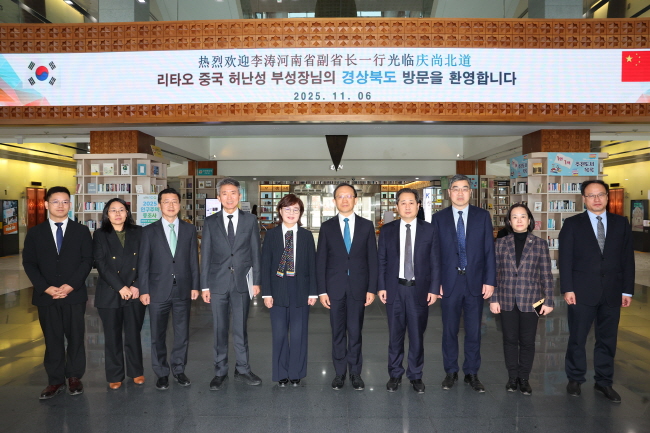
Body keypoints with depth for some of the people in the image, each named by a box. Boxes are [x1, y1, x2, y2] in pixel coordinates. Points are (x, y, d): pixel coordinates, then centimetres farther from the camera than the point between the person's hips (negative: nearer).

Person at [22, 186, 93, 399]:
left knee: (75, 338, 6)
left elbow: (87, 261, -2)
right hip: (46, 296, 1)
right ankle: (55, 381, 18)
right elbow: (29, 263, 2)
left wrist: (71, 285, -13)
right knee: (52, 340, 8)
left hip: (75, 295, -1)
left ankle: (75, 377, 20)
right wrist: (45, 288, -11)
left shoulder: (81, 231, 4)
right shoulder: (35, 233, 7)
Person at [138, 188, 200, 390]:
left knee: (182, 334, 10)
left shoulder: (189, 229, 5)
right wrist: (144, 290, -5)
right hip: (158, 291, -1)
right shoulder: (149, 231, 1)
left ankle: (178, 369, 27)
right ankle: (162, 373, 24)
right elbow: (143, 263, -1)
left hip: (183, 290, 1)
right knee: (158, 336, 8)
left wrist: (195, 286, 1)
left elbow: (194, 260, 5)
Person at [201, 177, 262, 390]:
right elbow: (205, 255, 4)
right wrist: (204, 285, 1)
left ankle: (242, 370, 20)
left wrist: (256, 281, -1)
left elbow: (255, 252, 4)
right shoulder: (210, 222, 5)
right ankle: (220, 371, 22)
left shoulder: (250, 220, 4)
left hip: (242, 282, 0)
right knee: (220, 330, 9)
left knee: (240, 329, 6)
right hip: (218, 282, 1)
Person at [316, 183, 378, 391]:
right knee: (338, 332, 8)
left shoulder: (366, 226, 4)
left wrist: (372, 289, -3)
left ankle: (355, 372, 19)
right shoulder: (327, 227, 4)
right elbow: (320, 260, 3)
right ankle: (340, 372, 20)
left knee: (355, 331, 5)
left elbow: (372, 259, 3)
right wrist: (322, 290, -2)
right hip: (335, 287, 0)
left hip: (358, 287, 0)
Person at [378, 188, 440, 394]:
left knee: (417, 335, 8)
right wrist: (381, 287, -2)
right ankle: (395, 374, 24)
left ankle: (416, 375, 24)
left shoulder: (429, 229, 2)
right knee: (395, 335, 9)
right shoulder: (387, 230, 4)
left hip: (419, 290, 0)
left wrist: (434, 288, -4)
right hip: (394, 289, 1)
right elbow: (381, 260, 4)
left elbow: (435, 261, 1)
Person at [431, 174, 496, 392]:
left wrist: (490, 280, -4)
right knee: (449, 330, 9)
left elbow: (489, 250, 2)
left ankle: (472, 374, 24)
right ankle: (451, 372, 25)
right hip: (449, 282, 0)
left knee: (474, 330, 8)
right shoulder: (439, 218, 2)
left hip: (475, 282, 1)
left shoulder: (483, 216, 3)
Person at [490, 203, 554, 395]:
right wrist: (493, 299, -1)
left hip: (530, 300, -1)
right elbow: (494, 273, 2)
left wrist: (548, 301, -2)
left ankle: (524, 378, 22)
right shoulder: (501, 243, 2)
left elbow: (546, 275, 1)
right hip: (507, 300, 1)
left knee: (527, 341, 7)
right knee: (510, 340, 9)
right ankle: (512, 377, 23)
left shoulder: (540, 244, 1)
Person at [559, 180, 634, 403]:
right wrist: (567, 289, -10)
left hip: (612, 292, 2)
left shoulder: (621, 223, 6)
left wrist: (627, 290, 2)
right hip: (582, 291, -2)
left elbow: (627, 258, 6)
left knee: (607, 339, 11)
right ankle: (575, 379, 23)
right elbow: (565, 259, -4)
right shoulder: (572, 224, -1)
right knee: (577, 338, 7)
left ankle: (604, 381, 26)